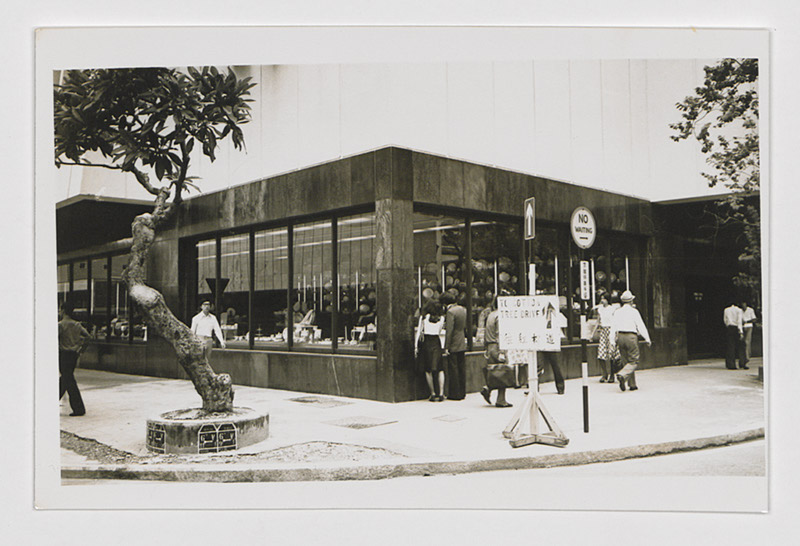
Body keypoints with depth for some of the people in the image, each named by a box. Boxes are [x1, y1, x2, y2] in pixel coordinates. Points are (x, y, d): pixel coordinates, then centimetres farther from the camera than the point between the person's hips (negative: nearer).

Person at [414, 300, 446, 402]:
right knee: (440, 369, 9)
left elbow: (419, 331, -2)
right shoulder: (441, 318, 5)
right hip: (437, 342, 1)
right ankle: (441, 393, 1)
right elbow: (439, 331, 9)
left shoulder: (424, 317, 0)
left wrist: (416, 346, 1)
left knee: (428, 370, 6)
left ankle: (433, 393, 6)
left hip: (426, 343, -1)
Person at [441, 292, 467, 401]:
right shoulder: (463, 309, 9)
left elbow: (449, 331, -19)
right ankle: (462, 392, 18)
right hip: (462, 344, 8)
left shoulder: (450, 312, -16)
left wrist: (446, 347, -17)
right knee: (461, 368, 12)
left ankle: (455, 394, 3)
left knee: (453, 369, -1)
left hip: (453, 346, -8)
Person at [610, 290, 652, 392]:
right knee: (634, 361, 0)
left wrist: (613, 341, 10)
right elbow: (641, 325, -6)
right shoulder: (634, 311, -4)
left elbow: (613, 326, 7)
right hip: (631, 336, -5)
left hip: (620, 336, 5)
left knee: (626, 361, 11)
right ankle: (622, 375, -24)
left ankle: (632, 384, 12)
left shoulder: (617, 312, 8)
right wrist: (647, 339, -3)